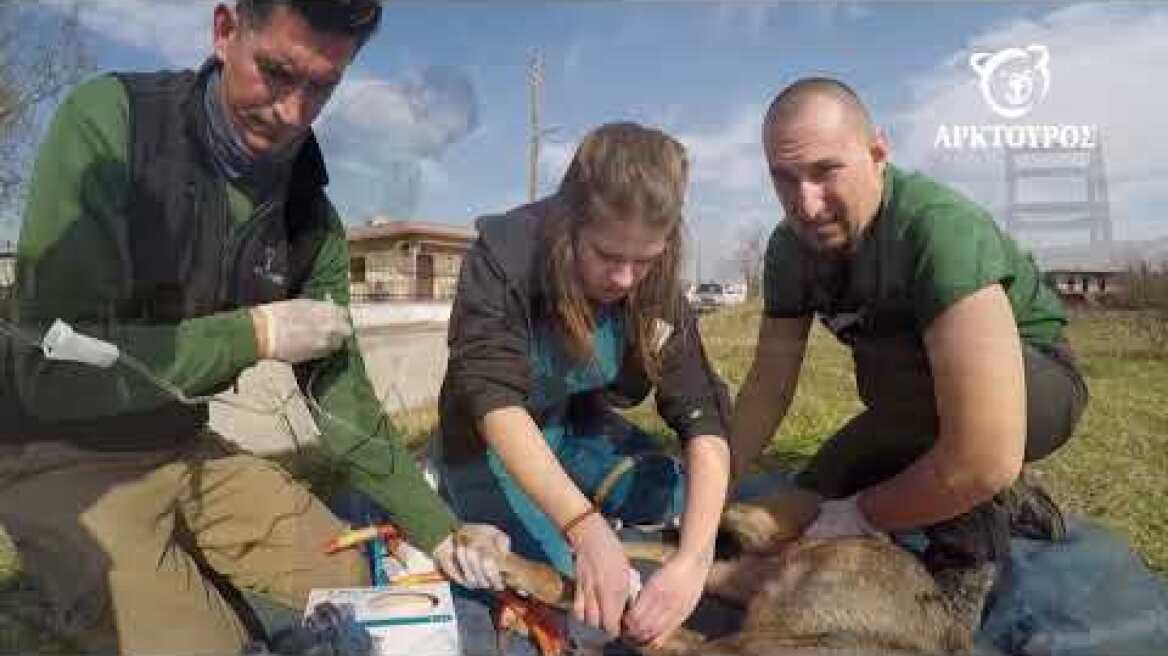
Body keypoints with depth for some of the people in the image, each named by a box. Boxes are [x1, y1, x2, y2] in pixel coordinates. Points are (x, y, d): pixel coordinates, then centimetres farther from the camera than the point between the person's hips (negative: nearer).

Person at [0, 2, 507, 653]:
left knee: (356, 581, 7)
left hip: (185, 448, 5)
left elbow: (341, 391, -3)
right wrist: (255, 334, -24)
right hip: (61, 455, -5)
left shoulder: (312, 217, -6)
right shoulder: (108, 121, -22)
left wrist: (439, 530, -9)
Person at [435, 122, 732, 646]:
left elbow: (703, 418, -27)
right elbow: (495, 400, -41)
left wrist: (694, 559, -42)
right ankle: (455, 485, 8)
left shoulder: (657, 289, -20)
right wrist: (586, 530, -53)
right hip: (491, 438, -4)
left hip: (574, 425, 4)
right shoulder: (504, 255, -32)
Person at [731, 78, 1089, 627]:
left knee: (897, 365, -36)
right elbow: (769, 383, -4)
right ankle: (1000, 506, 19)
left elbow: (987, 460, -42)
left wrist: (861, 515, -26)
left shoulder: (939, 229, -36)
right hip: (918, 408, 7)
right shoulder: (790, 247, -13)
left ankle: (970, 536, -11)